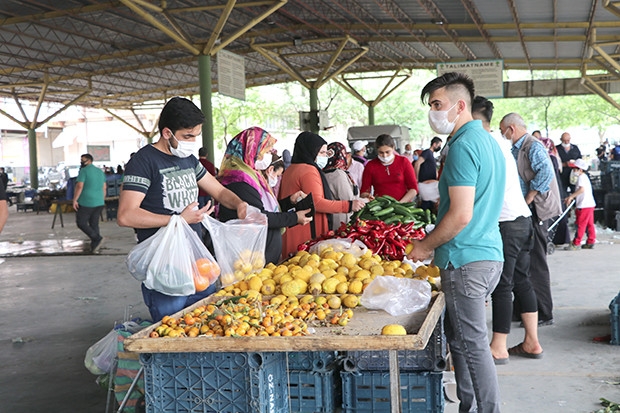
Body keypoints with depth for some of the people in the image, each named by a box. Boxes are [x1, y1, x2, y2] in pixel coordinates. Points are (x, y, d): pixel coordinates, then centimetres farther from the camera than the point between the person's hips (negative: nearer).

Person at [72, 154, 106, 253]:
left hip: (86, 203, -7)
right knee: (94, 224, 10)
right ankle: (94, 246, 6)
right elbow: (104, 188, 15)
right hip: (99, 203, 7)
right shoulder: (100, 171, 13)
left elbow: (79, 186, -17)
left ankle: (97, 238, -13)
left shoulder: (84, 171, -9)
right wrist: (102, 201, 21)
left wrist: (74, 200, -11)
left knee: (81, 223, 2)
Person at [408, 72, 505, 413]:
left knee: (472, 343, -2)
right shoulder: (487, 140, 15)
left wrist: (426, 245, -9)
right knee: (458, 334, 18)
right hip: (489, 253, 10)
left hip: (465, 260, -10)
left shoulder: (463, 145, -16)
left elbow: (461, 215, -23)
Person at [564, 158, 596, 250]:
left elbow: (582, 189, -28)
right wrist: (571, 198, 19)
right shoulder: (584, 177, 20)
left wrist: (571, 196, -26)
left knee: (580, 224, -6)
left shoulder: (581, 177, -12)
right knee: (589, 224, 11)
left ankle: (575, 243, -4)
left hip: (584, 205, -10)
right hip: (589, 204, 10)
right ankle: (591, 242, 15)